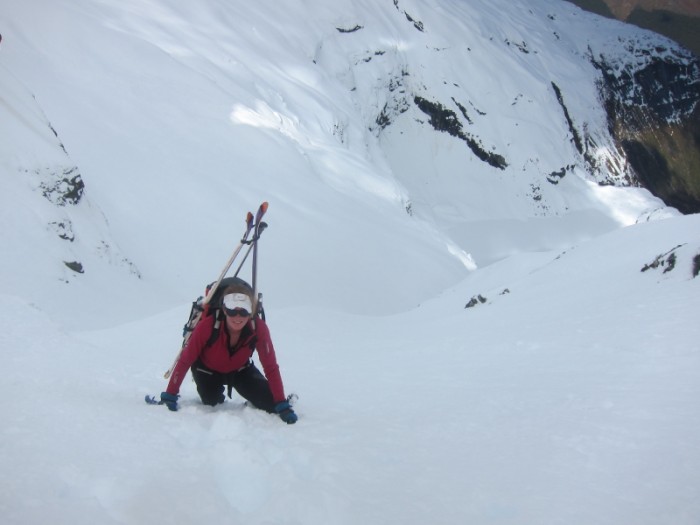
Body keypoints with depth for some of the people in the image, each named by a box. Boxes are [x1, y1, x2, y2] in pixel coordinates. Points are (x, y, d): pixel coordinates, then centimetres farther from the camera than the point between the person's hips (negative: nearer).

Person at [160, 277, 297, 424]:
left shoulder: (258, 328, -31)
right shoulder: (208, 325, -36)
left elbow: (271, 367, -24)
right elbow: (185, 360, -26)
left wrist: (282, 405, -27)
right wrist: (170, 395, -25)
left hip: (239, 370, 1)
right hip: (208, 370, 0)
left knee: (270, 403, -13)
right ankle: (216, 396, 21)